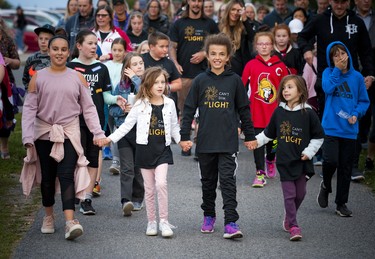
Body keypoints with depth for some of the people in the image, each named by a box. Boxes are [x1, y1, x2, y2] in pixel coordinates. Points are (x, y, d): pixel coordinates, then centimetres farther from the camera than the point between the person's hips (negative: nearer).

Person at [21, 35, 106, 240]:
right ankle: (48, 217, 27)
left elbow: (88, 108, 5)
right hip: (44, 134, 1)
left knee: (66, 175, -12)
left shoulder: (77, 78, 2)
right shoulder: (38, 78, 0)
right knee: (47, 177, 10)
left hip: (69, 134, -1)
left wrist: (98, 132, -2)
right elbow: (29, 108, 0)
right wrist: (27, 136, -8)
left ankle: (70, 221, -21)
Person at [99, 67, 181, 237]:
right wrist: (110, 138, -6)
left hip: (163, 149, 0)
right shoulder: (140, 104, -2)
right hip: (145, 149, 0)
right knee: (149, 188, 6)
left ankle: (164, 221, -8)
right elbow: (127, 125, 2)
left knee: (161, 183, -16)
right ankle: (151, 222, 18)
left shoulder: (169, 104, 3)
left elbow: (174, 127, 14)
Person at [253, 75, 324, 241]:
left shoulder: (308, 113, -5)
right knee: (289, 194, -3)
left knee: (300, 194, 9)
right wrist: (256, 141, 3)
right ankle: (293, 226, 0)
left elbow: (318, 136, 2)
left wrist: (309, 152, -6)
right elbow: (269, 133, 15)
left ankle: (289, 218, 31)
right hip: (284, 161, 0)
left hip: (302, 162, 0)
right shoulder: (279, 112, 3)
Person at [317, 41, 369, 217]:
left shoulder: (357, 77, 4)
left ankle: (341, 203, 20)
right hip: (331, 127, -2)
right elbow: (327, 88, -19)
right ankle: (326, 185, 16)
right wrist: (337, 70, -17)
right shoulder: (329, 73, 1)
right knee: (331, 161, -17)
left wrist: (356, 114, -9)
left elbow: (364, 101, 8)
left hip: (349, 129, 2)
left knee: (346, 168, 7)